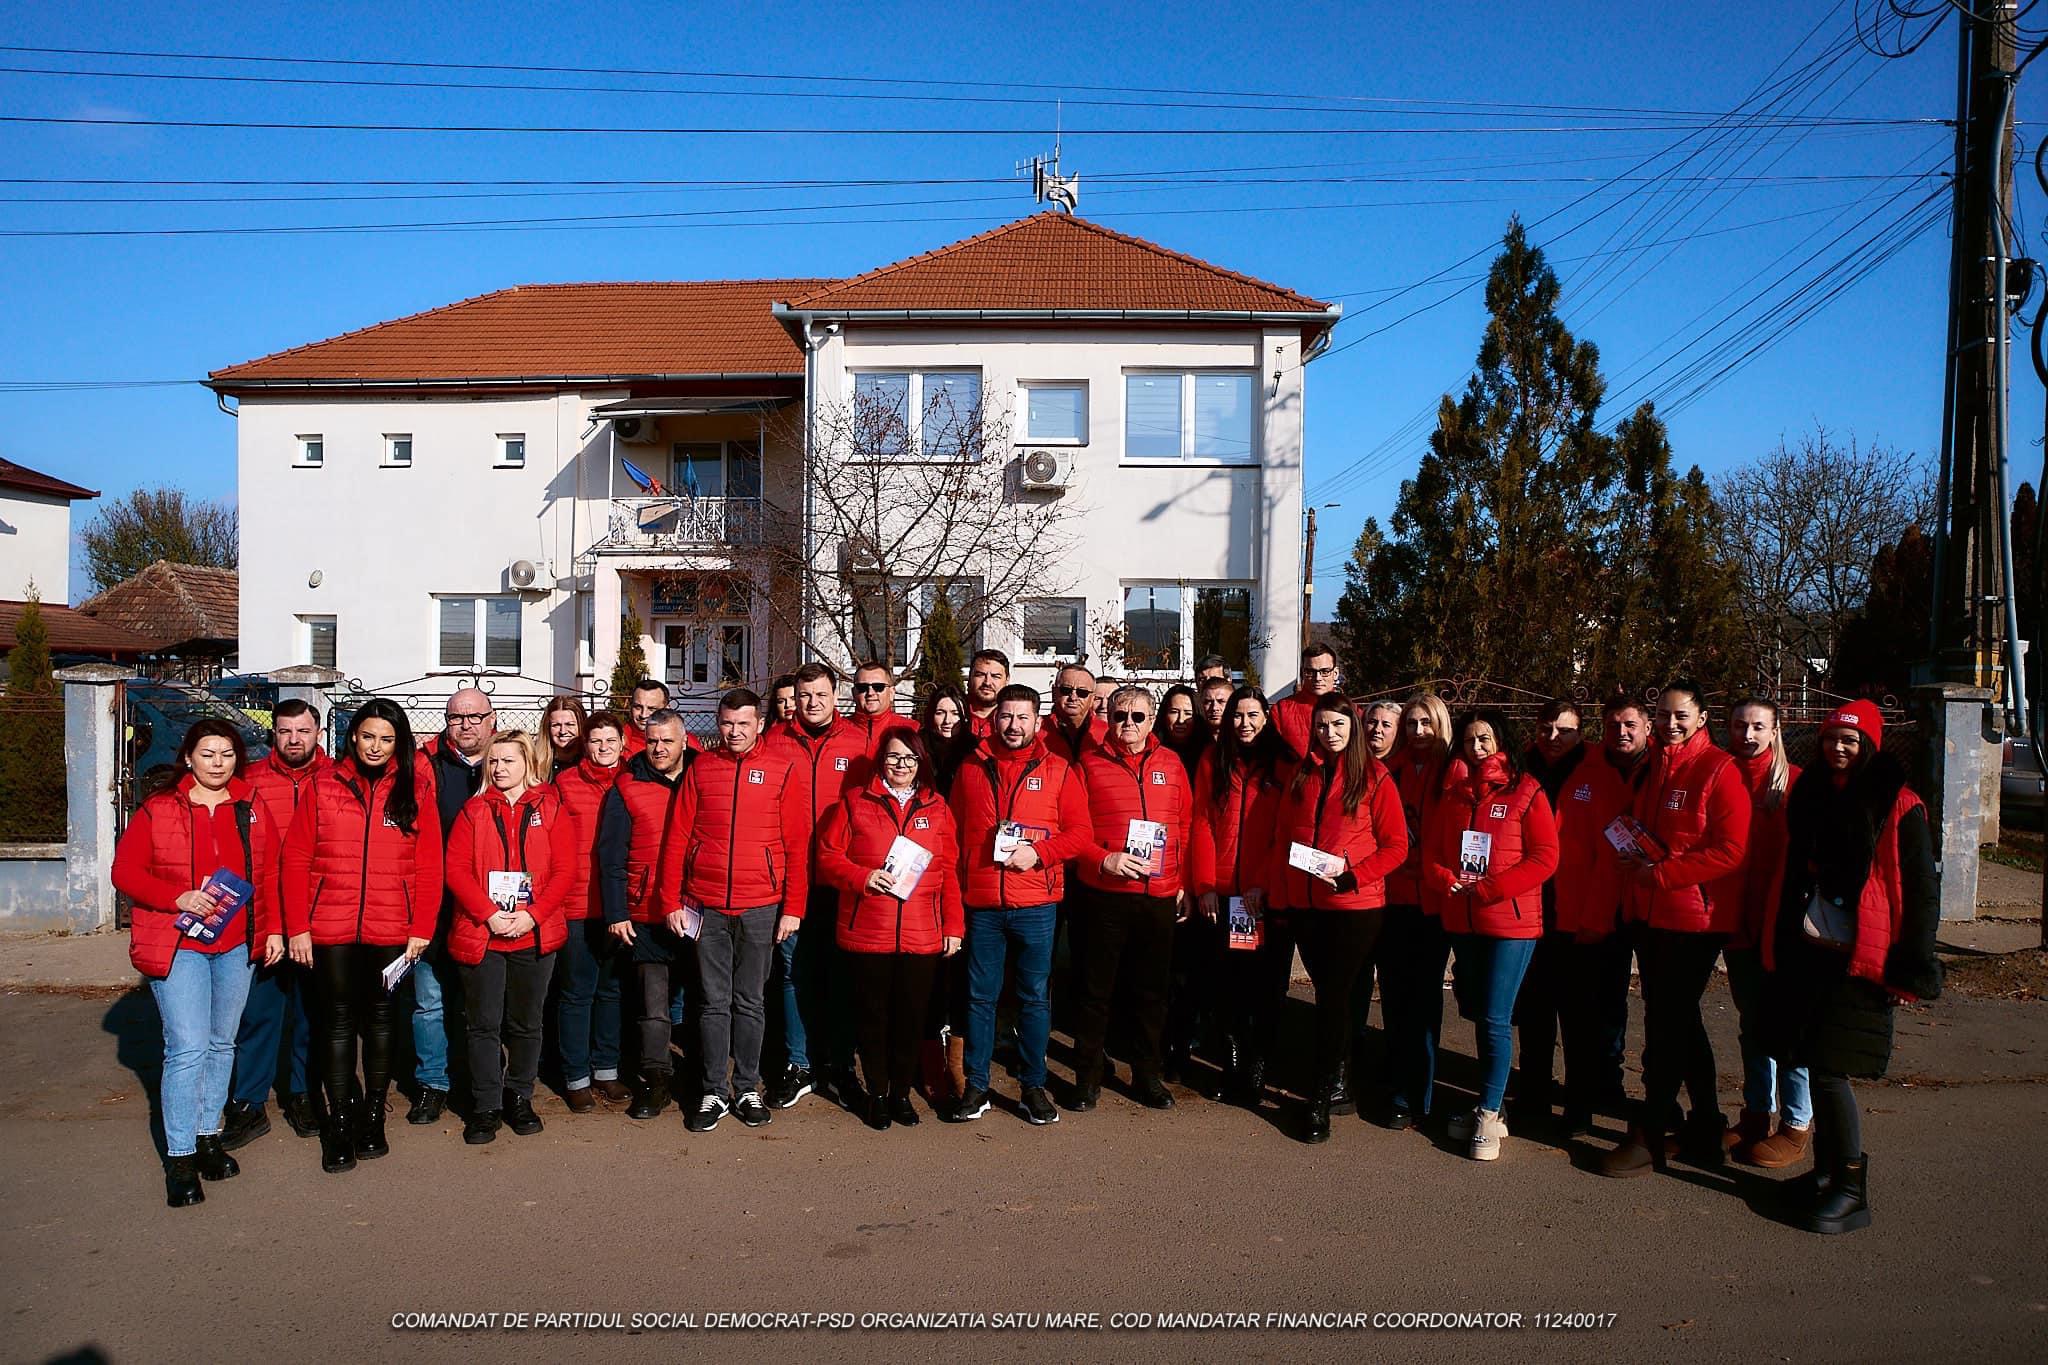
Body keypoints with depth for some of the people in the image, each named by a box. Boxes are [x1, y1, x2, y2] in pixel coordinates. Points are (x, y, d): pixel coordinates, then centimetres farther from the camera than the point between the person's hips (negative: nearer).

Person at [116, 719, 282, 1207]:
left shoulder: (253, 809, 6)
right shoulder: (157, 809, -3)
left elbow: (269, 874, 10)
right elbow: (126, 871, -4)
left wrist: (273, 929, 4)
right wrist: (178, 898, -19)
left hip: (237, 945, 4)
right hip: (177, 944, -4)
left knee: (222, 1043, 13)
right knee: (188, 1048, -9)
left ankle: (208, 1136, 27)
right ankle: (179, 1158, 2)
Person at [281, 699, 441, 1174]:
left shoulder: (415, 789, 1)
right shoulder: (323, 786, 2)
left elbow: (429, 866, 0)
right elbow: (296, 861, 1)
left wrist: (422, 928, -5)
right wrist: (297, 927, -4)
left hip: (391, 931, 0)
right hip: (331, 929, 0)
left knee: (381, 1019, 11)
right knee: (337, 1022, 7)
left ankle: (373, 1116, 25)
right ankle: (338, 1123, 17)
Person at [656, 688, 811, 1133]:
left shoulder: (785, 767, -1)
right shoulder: (701, 767, 5)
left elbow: (798, 844, -2)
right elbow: (678, 838, 6)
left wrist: (793, 908, -6)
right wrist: (672, 901, 1)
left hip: (760, 905, -1)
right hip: (706, 905, 1)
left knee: (750, 1002, 10)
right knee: (713, 1002, 8)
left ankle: (747, 1088, 22)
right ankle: (714, 1092, 18)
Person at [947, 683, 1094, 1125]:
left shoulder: (1058, 770, 3)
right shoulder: (971, 769, 8)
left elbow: (1081, 831, 1)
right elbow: (954, 831, 10)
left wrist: (1040, 852, -14)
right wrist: (956, 886, 1)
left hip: (1036, 906, -1)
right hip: (981, 905, 1)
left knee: (1034, 998, 7)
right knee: (980, 997, 8)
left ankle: (1033, 1087, 20)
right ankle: (976, 1086, 19)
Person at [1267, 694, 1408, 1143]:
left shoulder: (1374, 777, -4)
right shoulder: (1302, 775, 9)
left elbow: (1396, 846, -5)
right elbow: (1281, 837, 12)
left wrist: (1349, 870, -17)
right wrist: (1277, 894, 7)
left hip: (1355, 905, -4)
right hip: (1305, 904, 4)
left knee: (1332, 995, -2)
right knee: (1329, 993, 14)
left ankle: (1321, 1098, 7)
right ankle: (1338, 1075, 31)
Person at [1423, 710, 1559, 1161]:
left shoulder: (1526, 790, -4)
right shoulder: (1454, 793, 10)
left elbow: (1545, 857, -9)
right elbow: (1431, 850, 11)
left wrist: (1489, 889, -16)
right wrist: (1448, 883, -10)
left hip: (1510, 921, -5)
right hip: (1462, 920, 5)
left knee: (1495, 1019, -5)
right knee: (1479, 1016, 12)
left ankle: (1488, 1115, 5)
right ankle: (1490, 1106, 24)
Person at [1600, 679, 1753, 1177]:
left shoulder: (1719, 770, -11)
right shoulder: (1652, 768, 12)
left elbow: (1730, 850, -17)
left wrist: (1661, 873, -18)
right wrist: (1632, 865, 4)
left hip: (1694, 917, -8)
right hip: (1650, 913, 8)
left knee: (1665, 1024, -3)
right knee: (1680, 1022, 17)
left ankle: (1650, 1136, 8)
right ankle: (1705, 1129, 31)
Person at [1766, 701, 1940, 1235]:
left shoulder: (1899, 806, -7)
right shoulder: (1807, 796, 10)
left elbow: (1921, 891, -7)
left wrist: (1912, 969, -10)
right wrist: (1778, 946, 14)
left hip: (1859, 960, -6)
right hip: (1806, 952, 6)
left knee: (1829, 1068, -8)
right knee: (1815, 1063, 10)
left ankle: (1851, 1189, 6)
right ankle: (1826, 1171, 23)